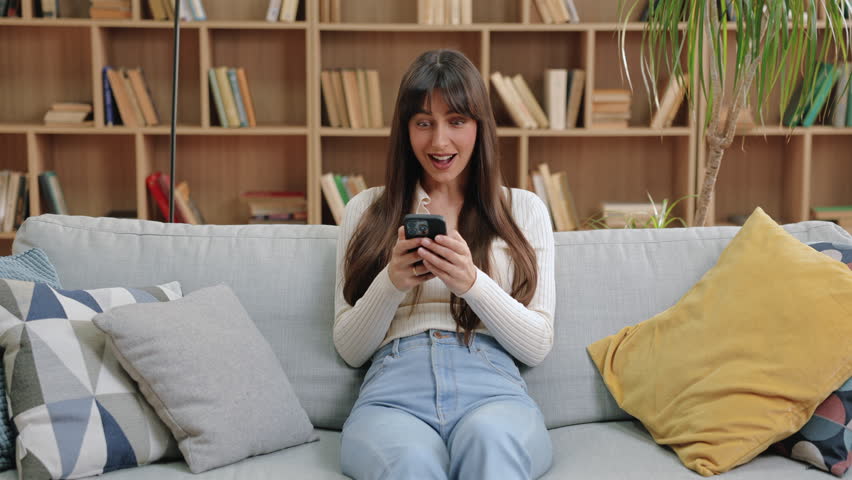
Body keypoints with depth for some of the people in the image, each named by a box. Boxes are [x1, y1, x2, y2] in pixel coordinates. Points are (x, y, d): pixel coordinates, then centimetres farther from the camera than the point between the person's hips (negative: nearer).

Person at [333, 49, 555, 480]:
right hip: (394, 392, 0)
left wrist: (472, 283, -9)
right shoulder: (365, 211, 17)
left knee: (490, 438, -38)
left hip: (491, 390, 0)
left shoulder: (525, 210, 16)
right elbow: (349, 350, 13)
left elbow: (537, 346, 8)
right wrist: (392, 282, -7)